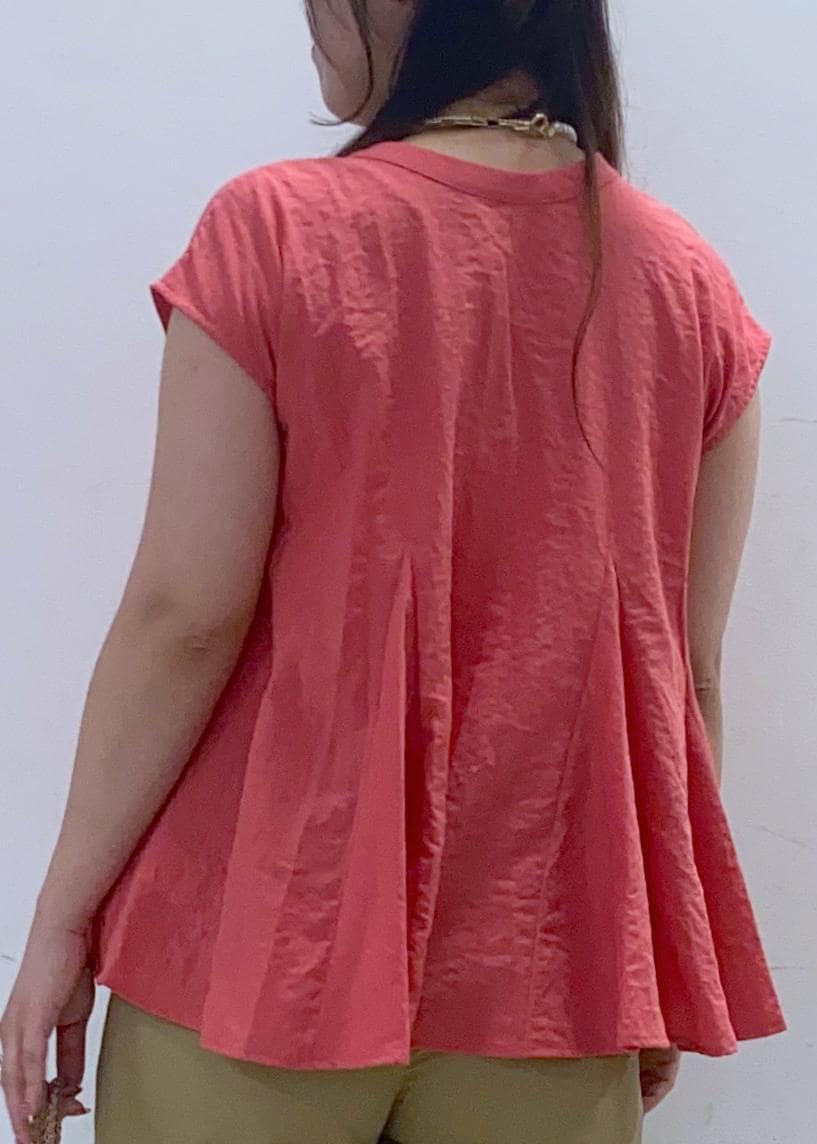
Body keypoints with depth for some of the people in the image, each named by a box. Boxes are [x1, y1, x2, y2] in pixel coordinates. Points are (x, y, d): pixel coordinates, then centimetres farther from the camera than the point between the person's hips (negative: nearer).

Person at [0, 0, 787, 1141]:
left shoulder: (273, 232, -11)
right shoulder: (689, 285, 0)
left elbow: (185, 619, -12)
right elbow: (688, 666, 4)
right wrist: (659, 950, 15)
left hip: (275, 944, -3)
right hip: (546, 961, 3)